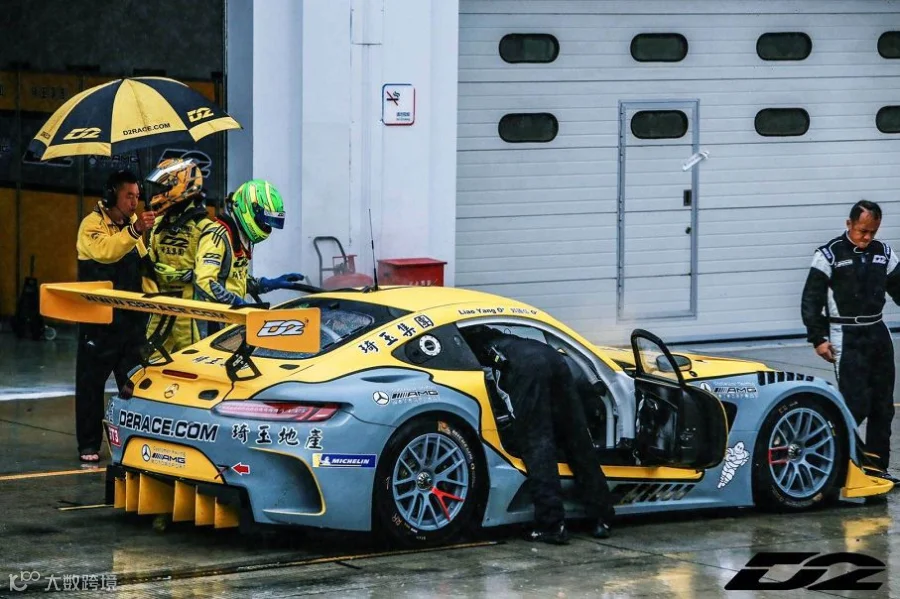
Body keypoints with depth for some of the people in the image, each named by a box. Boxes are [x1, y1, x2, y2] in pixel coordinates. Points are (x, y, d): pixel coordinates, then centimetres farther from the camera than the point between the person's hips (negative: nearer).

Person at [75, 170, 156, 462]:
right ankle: (89, 445, 5)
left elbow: (145, 262, 14)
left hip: (131, 317, 6)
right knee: (91, 382, 0)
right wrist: (134, 232, -44)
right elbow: (103, 251, -30)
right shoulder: (92, 224, -8)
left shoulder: (135, 222, 13)